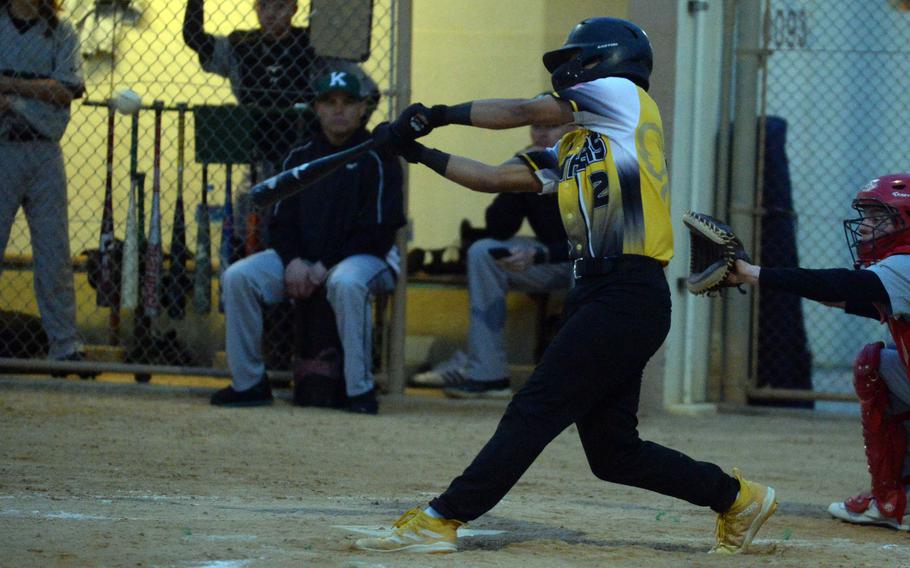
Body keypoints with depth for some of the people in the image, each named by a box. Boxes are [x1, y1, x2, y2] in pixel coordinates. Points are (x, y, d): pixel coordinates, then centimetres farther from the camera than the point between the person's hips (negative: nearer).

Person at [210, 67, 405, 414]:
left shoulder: (377, 159, -5)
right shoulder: (299, 158, 12)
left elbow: (378, 231, -11)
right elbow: (281, 220, 11)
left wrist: (325, 267, -16)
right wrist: (293, 261, -10)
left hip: (364, 256, -5)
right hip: (302, 259, 5)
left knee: (346, 282, -41)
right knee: (238, 277, -16)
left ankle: (360, 389, -30)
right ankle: (248, 383, -11)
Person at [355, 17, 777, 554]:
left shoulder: (626, 95, 1)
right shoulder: (570, 151, 23)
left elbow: (522, 112, 1)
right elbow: (496, 178, 18)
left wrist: (439, 114, 10)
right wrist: (420, 152, 10)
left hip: (630, 297, -9)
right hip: (597, 294, 9)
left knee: (535, 411, -11)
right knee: (612, 452, 9)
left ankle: (441, 520, -14)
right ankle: (738, 497, 23)